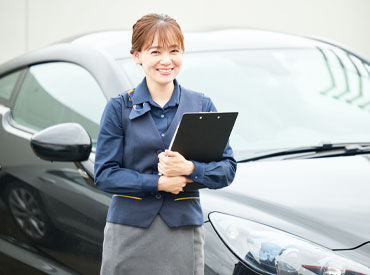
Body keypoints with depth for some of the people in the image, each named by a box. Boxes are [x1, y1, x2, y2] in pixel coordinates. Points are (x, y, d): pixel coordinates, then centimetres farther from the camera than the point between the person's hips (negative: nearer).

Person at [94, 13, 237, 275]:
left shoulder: (202, 105, 7)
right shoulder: (119, 107, 2)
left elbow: (227, 169, 3)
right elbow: (104, 174, -4)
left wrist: (189, 168, -16)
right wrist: (159, 182, -14)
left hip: (184, 231, 1)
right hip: (130, 231, -1)